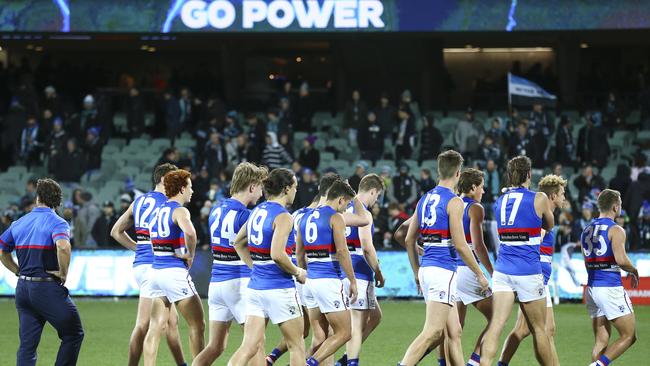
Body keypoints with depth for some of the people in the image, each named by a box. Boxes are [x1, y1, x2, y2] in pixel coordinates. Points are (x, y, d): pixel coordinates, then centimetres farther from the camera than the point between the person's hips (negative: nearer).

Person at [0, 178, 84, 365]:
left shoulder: (19, 223, 11)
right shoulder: (57, 223, -9)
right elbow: (63, 246, -29)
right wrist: (63, 273, -15)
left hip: (22, 287, 6)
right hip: (47, 287, -6)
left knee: (27, 344, 8)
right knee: (73, 334, 8)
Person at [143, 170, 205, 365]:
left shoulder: (159, 209, 13)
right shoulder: (179, 211, -11)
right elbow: (189, 232, -32)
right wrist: (190, 255, -14)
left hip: (156, 270, 8)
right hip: (175, 272, -8)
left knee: (156, 327, 5)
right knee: (197, 325, 3)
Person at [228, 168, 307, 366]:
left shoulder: (257, 211, 10)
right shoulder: (283, 216, -14)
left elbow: (238, 243, 22)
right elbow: (277, 254, -24)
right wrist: (297, 272, -9)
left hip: (255, 285, 7)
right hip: (279, 288, -7)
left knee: (249, 347, 2)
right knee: (296, 346, 10)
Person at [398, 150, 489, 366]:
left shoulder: (425, 199, 13)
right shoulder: (453, 202, -10)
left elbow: (409, 240, 16)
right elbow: (460, 244, -14)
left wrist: (417, 273, 24)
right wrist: (480, 275, -4)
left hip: (426, 268, 9)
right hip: (443, 270, -9)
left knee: (454, 332, 12)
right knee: (432, 332, -12)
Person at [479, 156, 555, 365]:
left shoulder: (500, 201, 10)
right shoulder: (539, 199, -4)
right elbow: (549, 225, 15)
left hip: (502, 270, 3)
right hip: (529, 272, -3)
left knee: (496, 325, -7)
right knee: (538, 329, 10)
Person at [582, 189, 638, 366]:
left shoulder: (587, 231, 15)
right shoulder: (616, 230, -9)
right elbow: (621, 260, -22)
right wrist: (634, 271, -2)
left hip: (591, 288, 8)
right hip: (611, 288, -8)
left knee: (601, 341, 10)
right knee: (628, 337, -1)